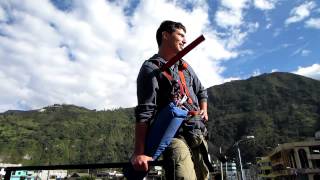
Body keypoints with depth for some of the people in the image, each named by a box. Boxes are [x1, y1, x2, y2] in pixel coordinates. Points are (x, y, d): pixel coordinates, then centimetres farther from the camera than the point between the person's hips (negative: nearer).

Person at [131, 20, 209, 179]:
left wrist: (203, 111, 12)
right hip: (174, 136, -7)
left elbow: (201, 91, 32)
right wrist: (139, 152, -21)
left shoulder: (184, 65, 19)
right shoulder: (151, 68, -6)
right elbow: (144, 112, -16)